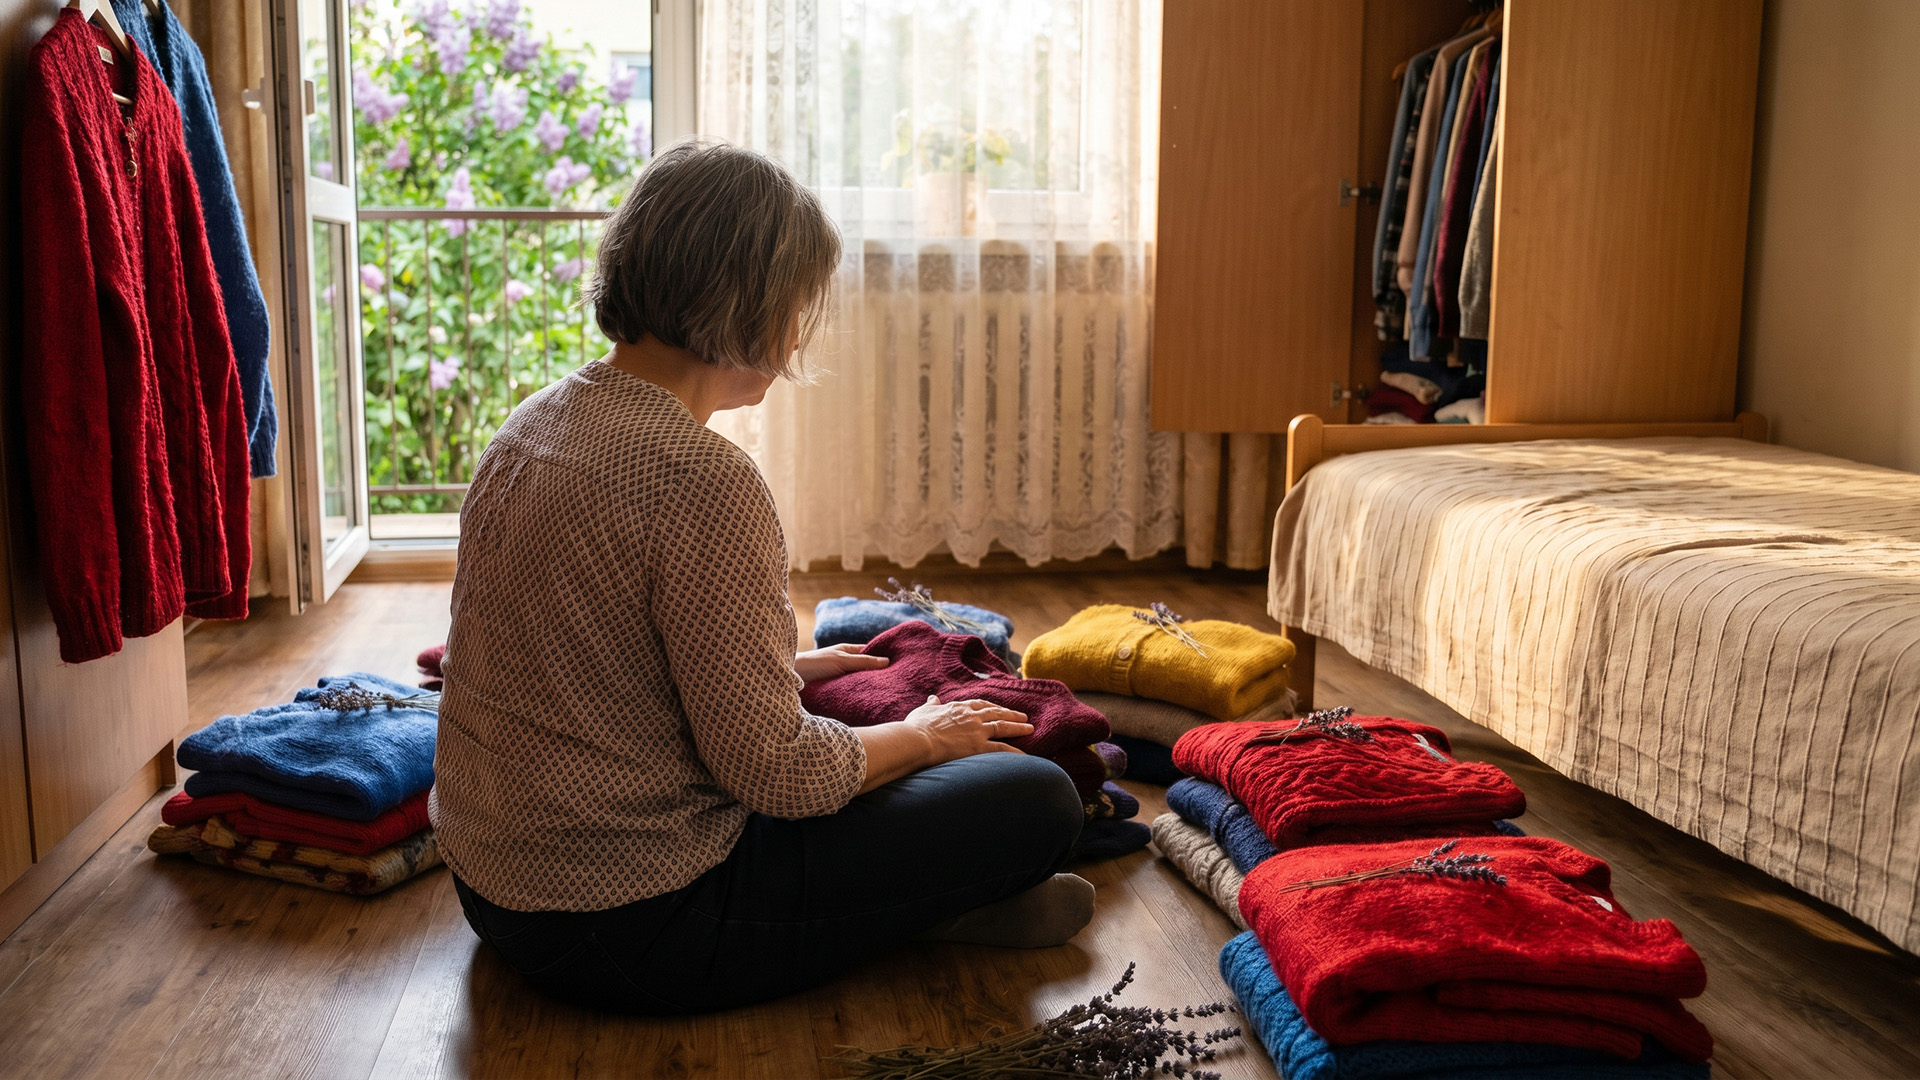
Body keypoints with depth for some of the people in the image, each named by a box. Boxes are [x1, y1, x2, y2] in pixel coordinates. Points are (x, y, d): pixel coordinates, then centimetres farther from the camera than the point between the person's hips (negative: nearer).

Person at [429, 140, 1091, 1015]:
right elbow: (774, 771, -21)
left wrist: (777, 668, 21)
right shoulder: (701, 481, -25)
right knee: (1036, 802, -6)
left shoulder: (536, 420, 4)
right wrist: (919, 737, -2)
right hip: (626, 928, -9)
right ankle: (929, 902, 17)